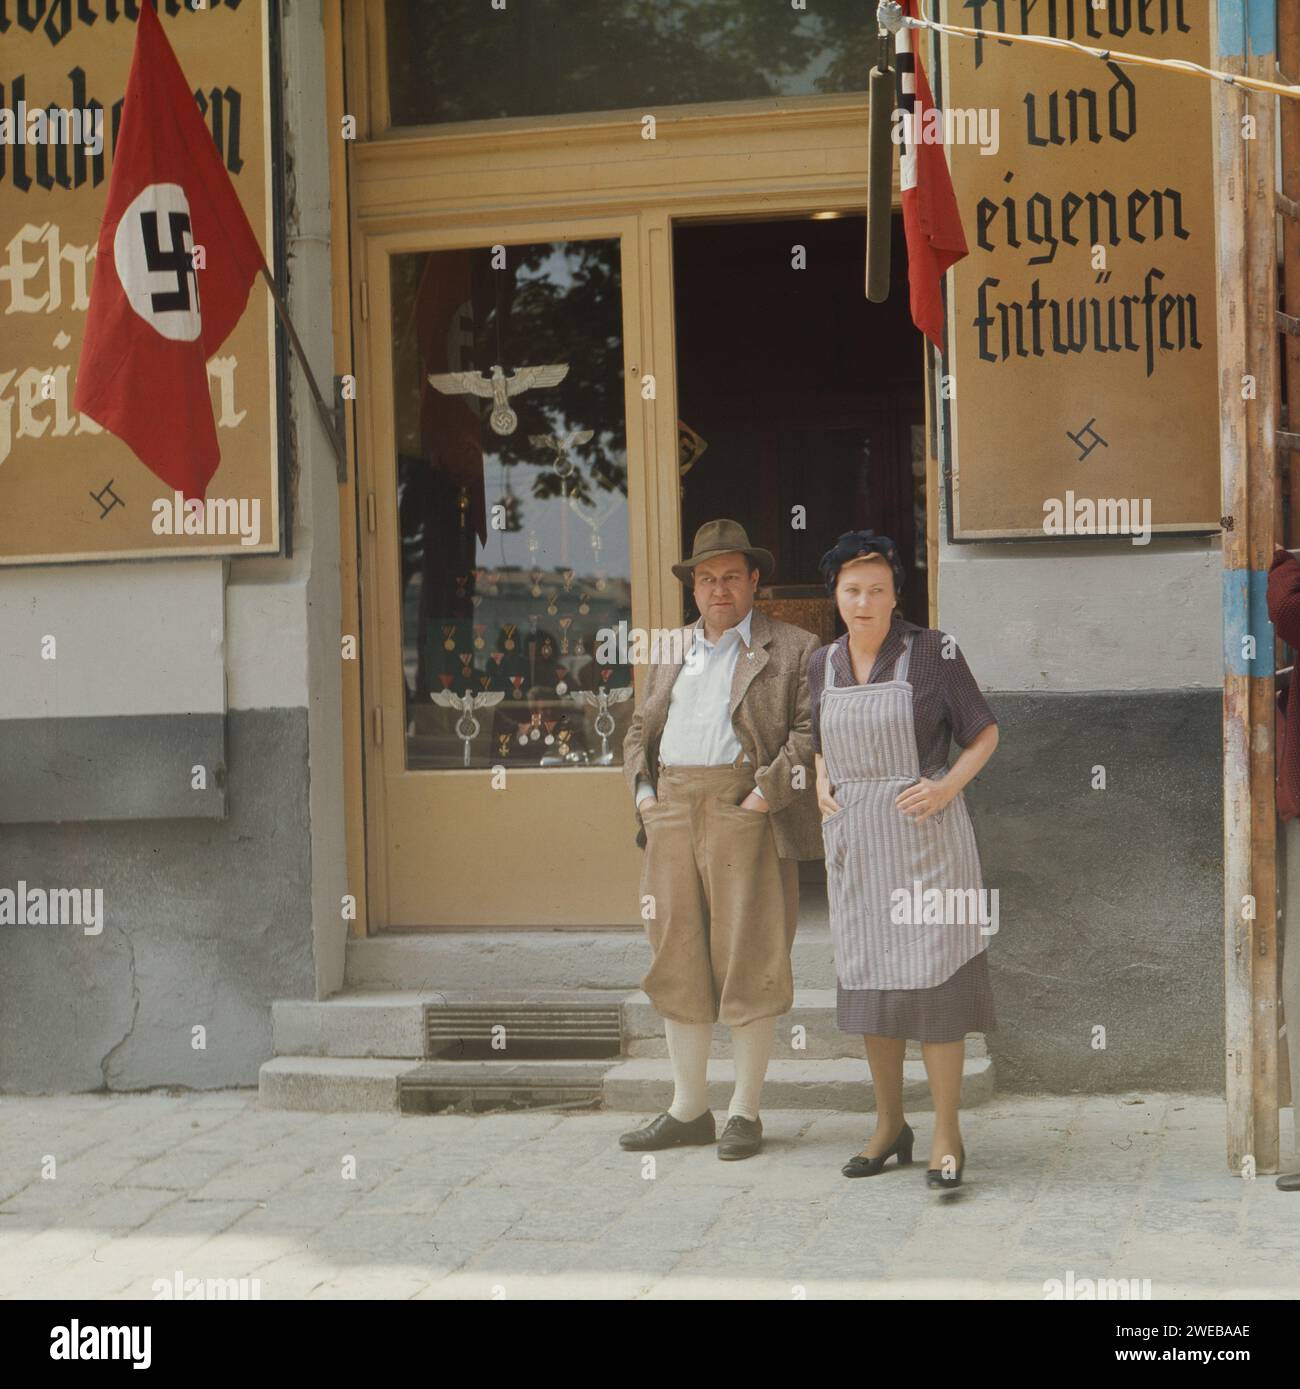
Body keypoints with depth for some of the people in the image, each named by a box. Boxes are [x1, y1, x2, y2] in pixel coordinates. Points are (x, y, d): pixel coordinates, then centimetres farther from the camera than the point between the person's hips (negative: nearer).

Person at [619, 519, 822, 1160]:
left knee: (749, 958, -3)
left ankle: (745, 1111, 5)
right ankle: (688, 1110, 14)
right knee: (677, 960, 6)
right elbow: (640, 729, 24)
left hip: (744, 812, -5)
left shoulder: (793, 649, 4)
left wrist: (767, 792, -16)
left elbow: (810, 729, -6)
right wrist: (642, 788, 7)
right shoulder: (671, 650, 20)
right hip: (673, 814, 5)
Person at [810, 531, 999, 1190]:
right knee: (866, 981, 10)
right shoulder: (822, 664, 7)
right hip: (854, 839, 5)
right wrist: (822, 784, 3)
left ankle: (946, 1137, 2)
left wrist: (945, 788, -14)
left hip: (925, 834, -5)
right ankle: (889, 1125, 23)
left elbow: (984, 733, 0)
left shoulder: (932, 653, -7)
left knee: (931, 978, -6)